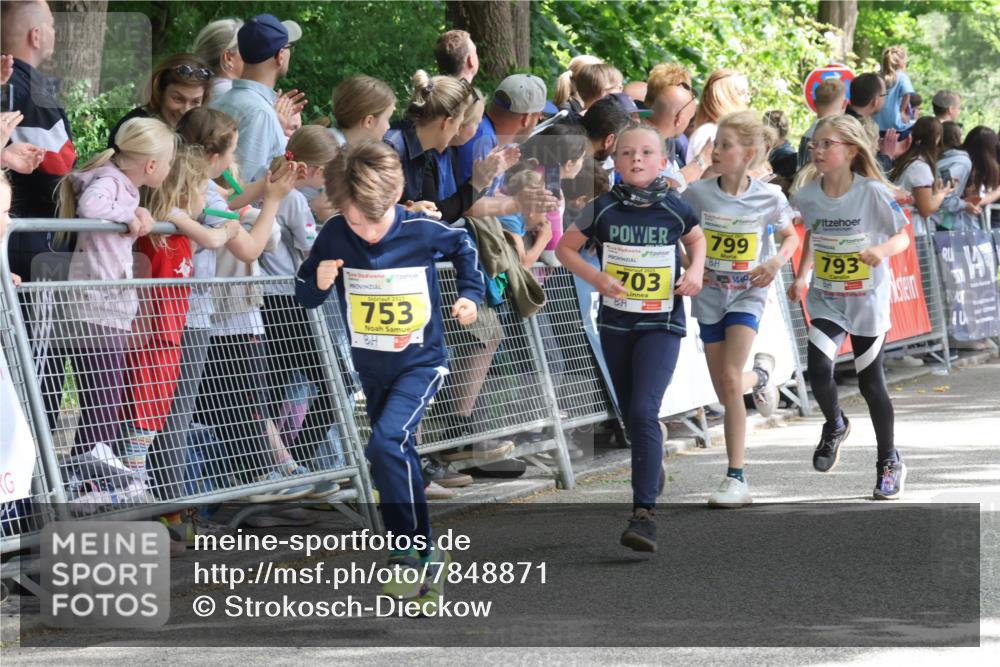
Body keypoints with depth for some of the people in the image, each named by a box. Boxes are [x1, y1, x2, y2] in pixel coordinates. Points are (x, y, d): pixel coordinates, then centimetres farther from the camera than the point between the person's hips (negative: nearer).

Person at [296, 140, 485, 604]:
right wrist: (318, 283, -25)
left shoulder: (423, 232, -18)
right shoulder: (334, 236, -13)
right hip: (371, 368, 4)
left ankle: (410, 553, -16)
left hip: (420, 362, -4)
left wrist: (471, 294, -4)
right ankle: (425, 555, 29)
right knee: (399, 460, 14)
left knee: (387, 444, -24)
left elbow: (464, 247, 5)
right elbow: (304, 297, -3)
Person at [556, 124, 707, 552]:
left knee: (644, 412, -18)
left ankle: (643, 514, -22)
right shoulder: (602, 210, -5)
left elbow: (696, 240, 16)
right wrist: (594, 276, -12)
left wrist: (695, 270, -3)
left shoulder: (675, 210, -6)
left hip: (662, 325, -3)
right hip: (615, 324, 3)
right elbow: (565, 248, 5)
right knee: (630, 415, 16)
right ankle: (654, 473, 47)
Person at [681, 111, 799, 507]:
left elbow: (790, 237, 7)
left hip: (747, 295, -3)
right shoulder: (696, 193, -8)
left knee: (729, 379, -19)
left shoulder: (768, 198, -10)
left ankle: (736, 478, -14)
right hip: (709, 296, 3)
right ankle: (760, 374, 46)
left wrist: (777, 261, -13)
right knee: (725, 392, 7)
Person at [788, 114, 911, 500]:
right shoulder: (808, 197, -4)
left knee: (870, 382, 4)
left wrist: (881, 250, -28)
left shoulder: (873, 192, -15)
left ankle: (889, 461, 25)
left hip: (868, 300, -3)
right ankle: (834, 426, 18)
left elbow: (902, 237, -7)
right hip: (826, 300, 3)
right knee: (818, 372, -16)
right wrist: (801, 276, 2)